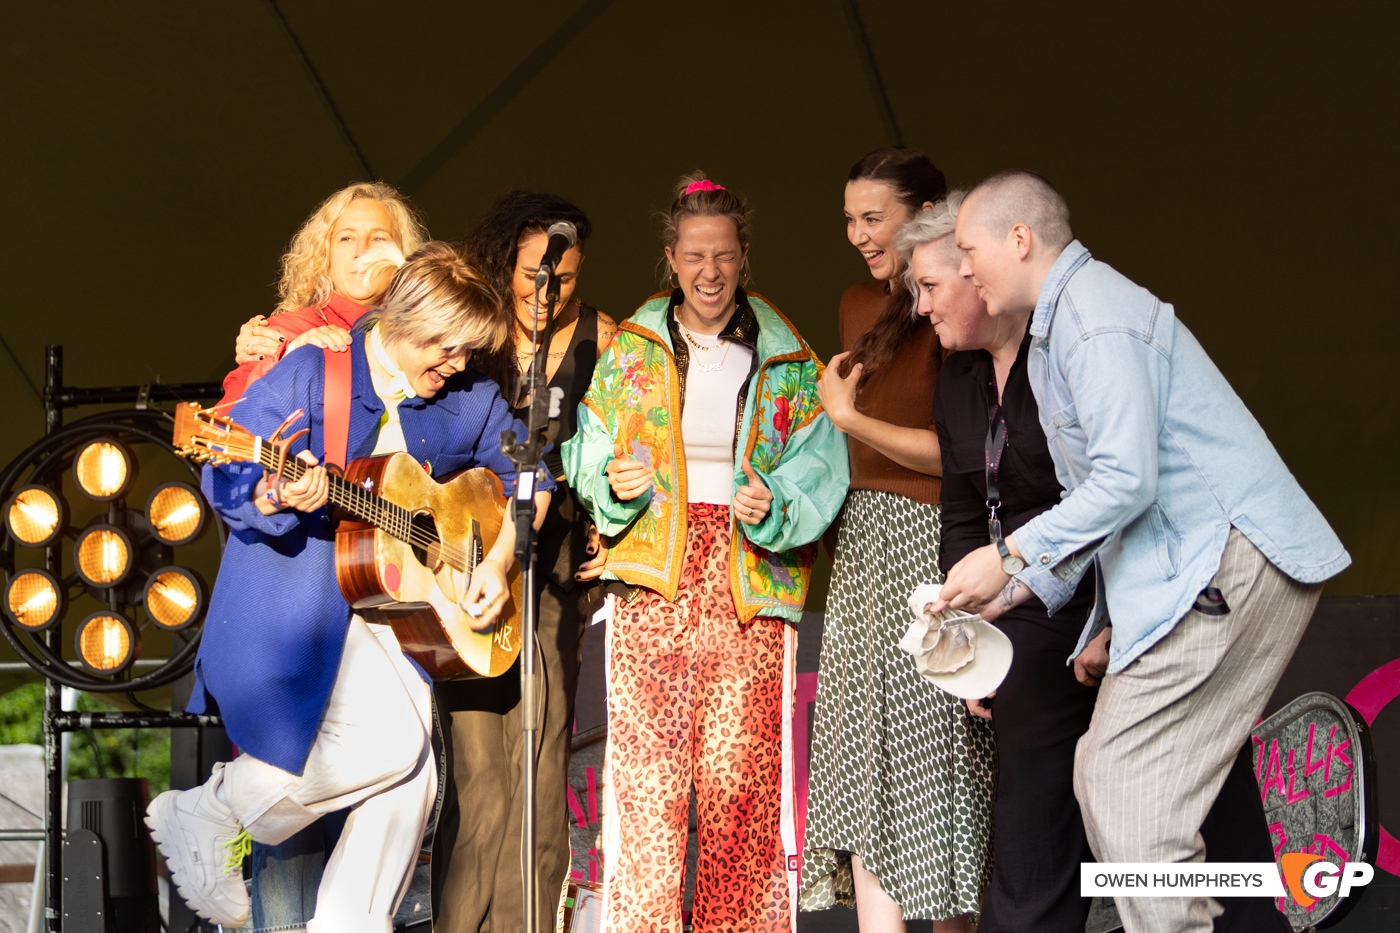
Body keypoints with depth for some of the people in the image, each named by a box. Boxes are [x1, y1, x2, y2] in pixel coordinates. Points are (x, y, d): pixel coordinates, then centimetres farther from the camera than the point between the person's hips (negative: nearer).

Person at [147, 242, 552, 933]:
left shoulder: (467, 399, 7)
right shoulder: (309, 374, -10)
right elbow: (223, 479, -11)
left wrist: (498, 561, 2)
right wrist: (278, 494, -33)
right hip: (294, 596, -6)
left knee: (414, 771, -7)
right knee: (392, 741, -20)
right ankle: (209, 811, -1)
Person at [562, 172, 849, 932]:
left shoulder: (787, 363, 9)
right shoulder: (632, 351, 10)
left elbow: (818, 463, 5)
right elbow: (587, 450, 11)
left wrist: (773, 505, -14)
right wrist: (615, 482, -10)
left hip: (750, 585, 0)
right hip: (653, 579, 0)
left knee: (741, 778, -3)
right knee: (646, 777, -7)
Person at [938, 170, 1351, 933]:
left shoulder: (1092, 313, -13)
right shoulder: (1055, 328, 21)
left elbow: (1126, 479, -22)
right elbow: (1100, 491, 25)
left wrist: (1008, 556, -14)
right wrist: (1018, 591, 19)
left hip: (1229, 560, -11)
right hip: (1184, 569, 11)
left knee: (1129, 791, -13)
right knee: (1104, 778, 10)